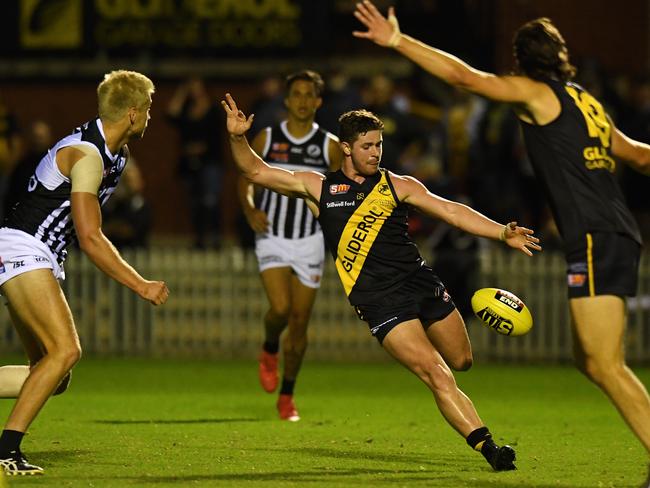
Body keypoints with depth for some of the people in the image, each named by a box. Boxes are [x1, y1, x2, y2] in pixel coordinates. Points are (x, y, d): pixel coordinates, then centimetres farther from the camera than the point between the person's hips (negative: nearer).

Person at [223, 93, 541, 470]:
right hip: (380, 301, -3)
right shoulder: (318, 188, 9)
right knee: (437, 375, -15)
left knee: (462, 361, 8)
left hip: (422, 283, 3)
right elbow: (256, 171, 13)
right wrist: (239, 138, -5)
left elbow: (450, 211, 3)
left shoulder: (397, 186, 10)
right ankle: (487, 447, -16)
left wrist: (503, 233, -8)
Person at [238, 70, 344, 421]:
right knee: (280, 308, -20)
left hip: (310, 240, 1)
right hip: (272, 237, -1)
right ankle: (269, 350, 15)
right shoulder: (266, 139, 0)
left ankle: (287, 395, 17)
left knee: (300, 320, 2)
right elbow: (246, 178, 11)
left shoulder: (330, 146, -1)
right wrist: (249, 210, -7)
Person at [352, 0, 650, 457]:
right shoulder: (586, 102, 22)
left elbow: (464, 76, -7)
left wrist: (397, 41, -5)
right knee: (590, 360, 14)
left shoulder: (536, 92, 0)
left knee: (607, 366, -10)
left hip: (596, 241, -9)